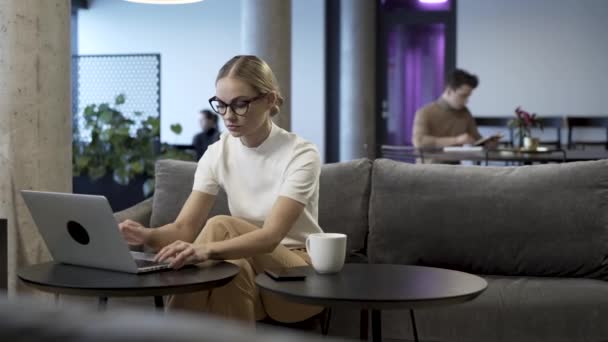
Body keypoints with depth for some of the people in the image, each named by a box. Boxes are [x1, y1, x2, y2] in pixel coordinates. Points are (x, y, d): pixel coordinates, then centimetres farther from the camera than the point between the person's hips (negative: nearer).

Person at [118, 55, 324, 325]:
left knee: (221, 227, -28)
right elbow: (184, 228, -10)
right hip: (250, 263, 3)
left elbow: (272, 235, -30)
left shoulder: (301, 155, -17)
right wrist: (148, 236, -33)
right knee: (232, 269, -35)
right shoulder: (217, 154, -2)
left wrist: (208, 249, -48)